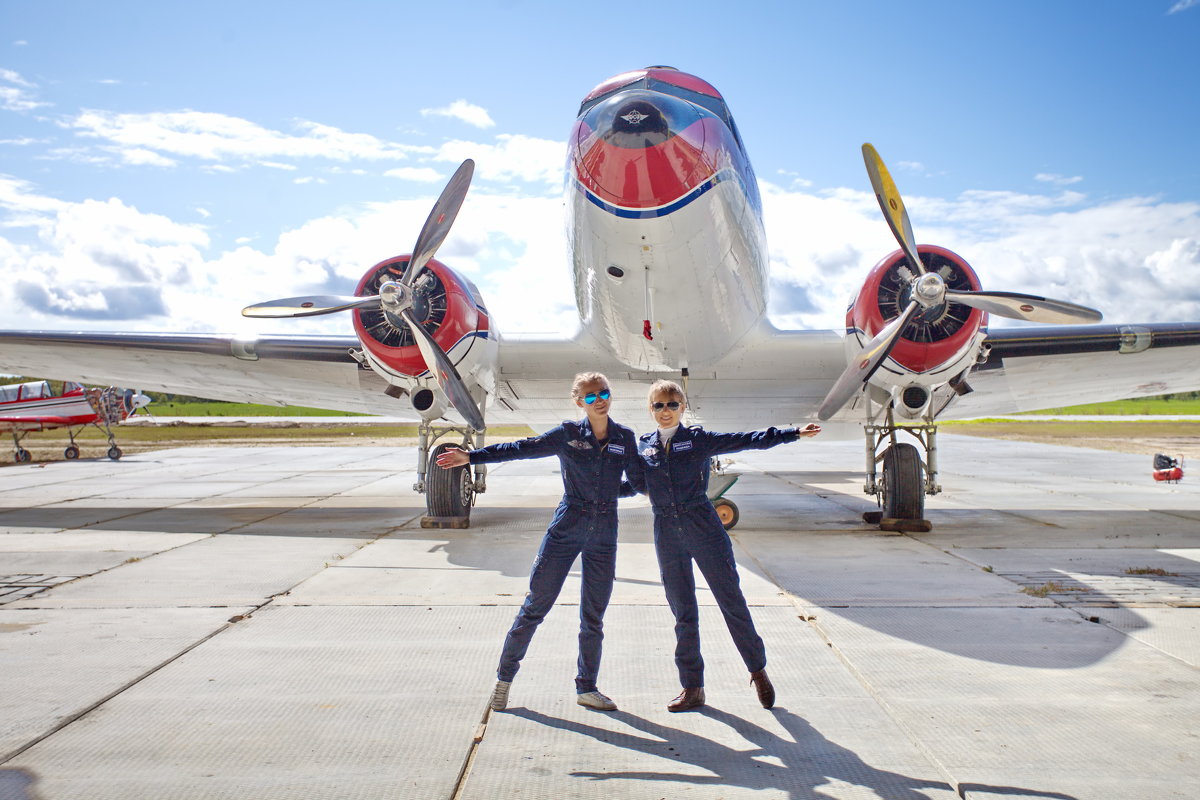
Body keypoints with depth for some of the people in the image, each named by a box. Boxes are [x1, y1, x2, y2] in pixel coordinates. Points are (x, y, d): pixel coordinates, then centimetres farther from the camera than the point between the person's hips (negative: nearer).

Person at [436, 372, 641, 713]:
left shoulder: (625, 438, 5)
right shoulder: (567, 434, -2)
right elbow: (522, 448, -6)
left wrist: (608, 491, -2)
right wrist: (471, 456, -12)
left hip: (604, 534, 2)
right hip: (566, 528, -2)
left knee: (593, 617, 8)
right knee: (536, 605, 1)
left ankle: (587, 688, 23)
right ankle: (504, 678, 16)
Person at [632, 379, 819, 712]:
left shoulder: (699, 439, 1)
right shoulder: (643, 446, 9)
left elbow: (746, 440, -4)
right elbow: (638, 485, 22)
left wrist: (794, 433, -10)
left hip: (702, 525, -2)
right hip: (666, 532, 2)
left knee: (731, 600, 0)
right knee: (683, 612, 7)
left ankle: (758, 669, 19)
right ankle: (692, 688, 17)